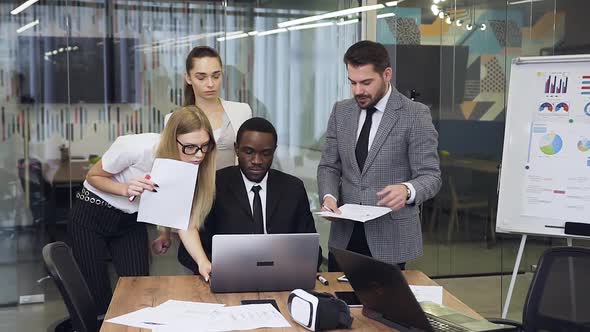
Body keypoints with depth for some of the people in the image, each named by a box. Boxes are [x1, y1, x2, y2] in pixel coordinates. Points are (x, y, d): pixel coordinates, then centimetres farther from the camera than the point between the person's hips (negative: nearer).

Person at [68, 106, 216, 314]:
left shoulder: (193, 167, -17)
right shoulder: (135, 148, -31)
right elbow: (93, 176, -13)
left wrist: (203, 262, -33)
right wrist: (126, 189, -31)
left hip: (131, 222, 4)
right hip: (91, 216, -4)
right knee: (96, 294, -2)